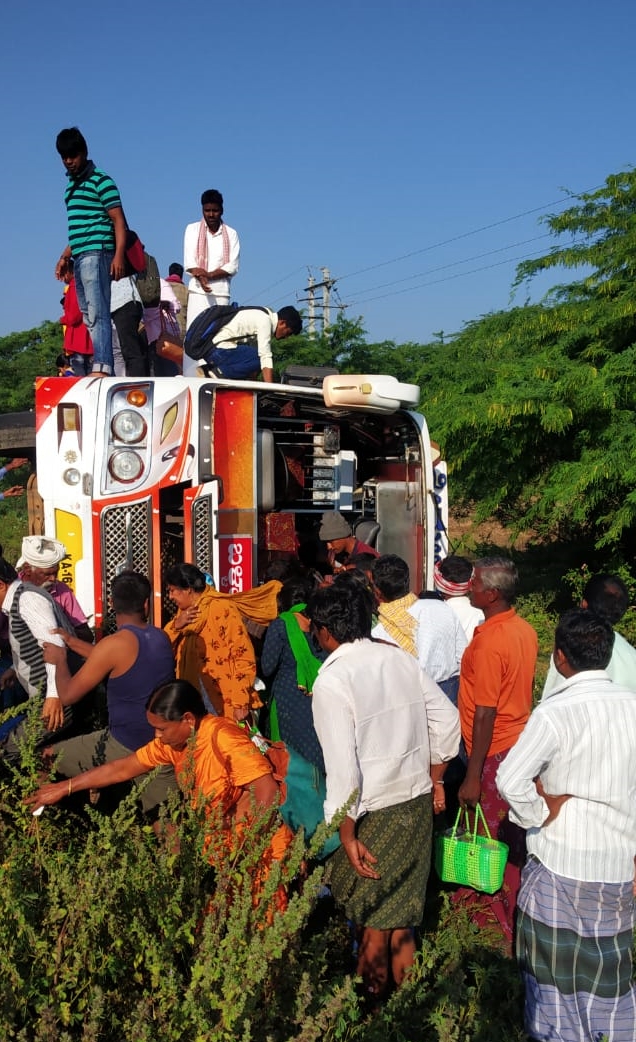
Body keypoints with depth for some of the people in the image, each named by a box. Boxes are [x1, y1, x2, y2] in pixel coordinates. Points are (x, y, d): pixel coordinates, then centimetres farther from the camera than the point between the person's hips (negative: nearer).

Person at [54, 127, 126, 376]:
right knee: (89, 316, 4)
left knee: (97, 313, -17)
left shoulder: (100, 181, -2)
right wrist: (65, 257, 23)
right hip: (79, 258, 8)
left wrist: (119, 255, -20)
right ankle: (102, 365, 3)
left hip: (96, 254, -8)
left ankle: (102, 367, -25)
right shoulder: (71, 186, 22)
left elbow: (118, 220, -9)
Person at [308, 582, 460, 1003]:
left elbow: (342, 766, -19)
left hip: (372, 813, -6)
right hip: (417, 803, 6)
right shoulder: (400, 658, 1)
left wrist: (346, 834, -14)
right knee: (402, 921, 19)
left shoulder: (331, 680, -16)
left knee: (373, 924, 12)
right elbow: (448, 720, 5)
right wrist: (432, 779, 17)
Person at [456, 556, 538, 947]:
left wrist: (472, 777, -18)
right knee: (512, 835, 19)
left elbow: (485, 714, -23)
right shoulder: (525, 629, 2)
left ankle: (499, 926, 17)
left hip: (495, 753, -8)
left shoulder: (490, 642, -24)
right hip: (520, 740, 9)